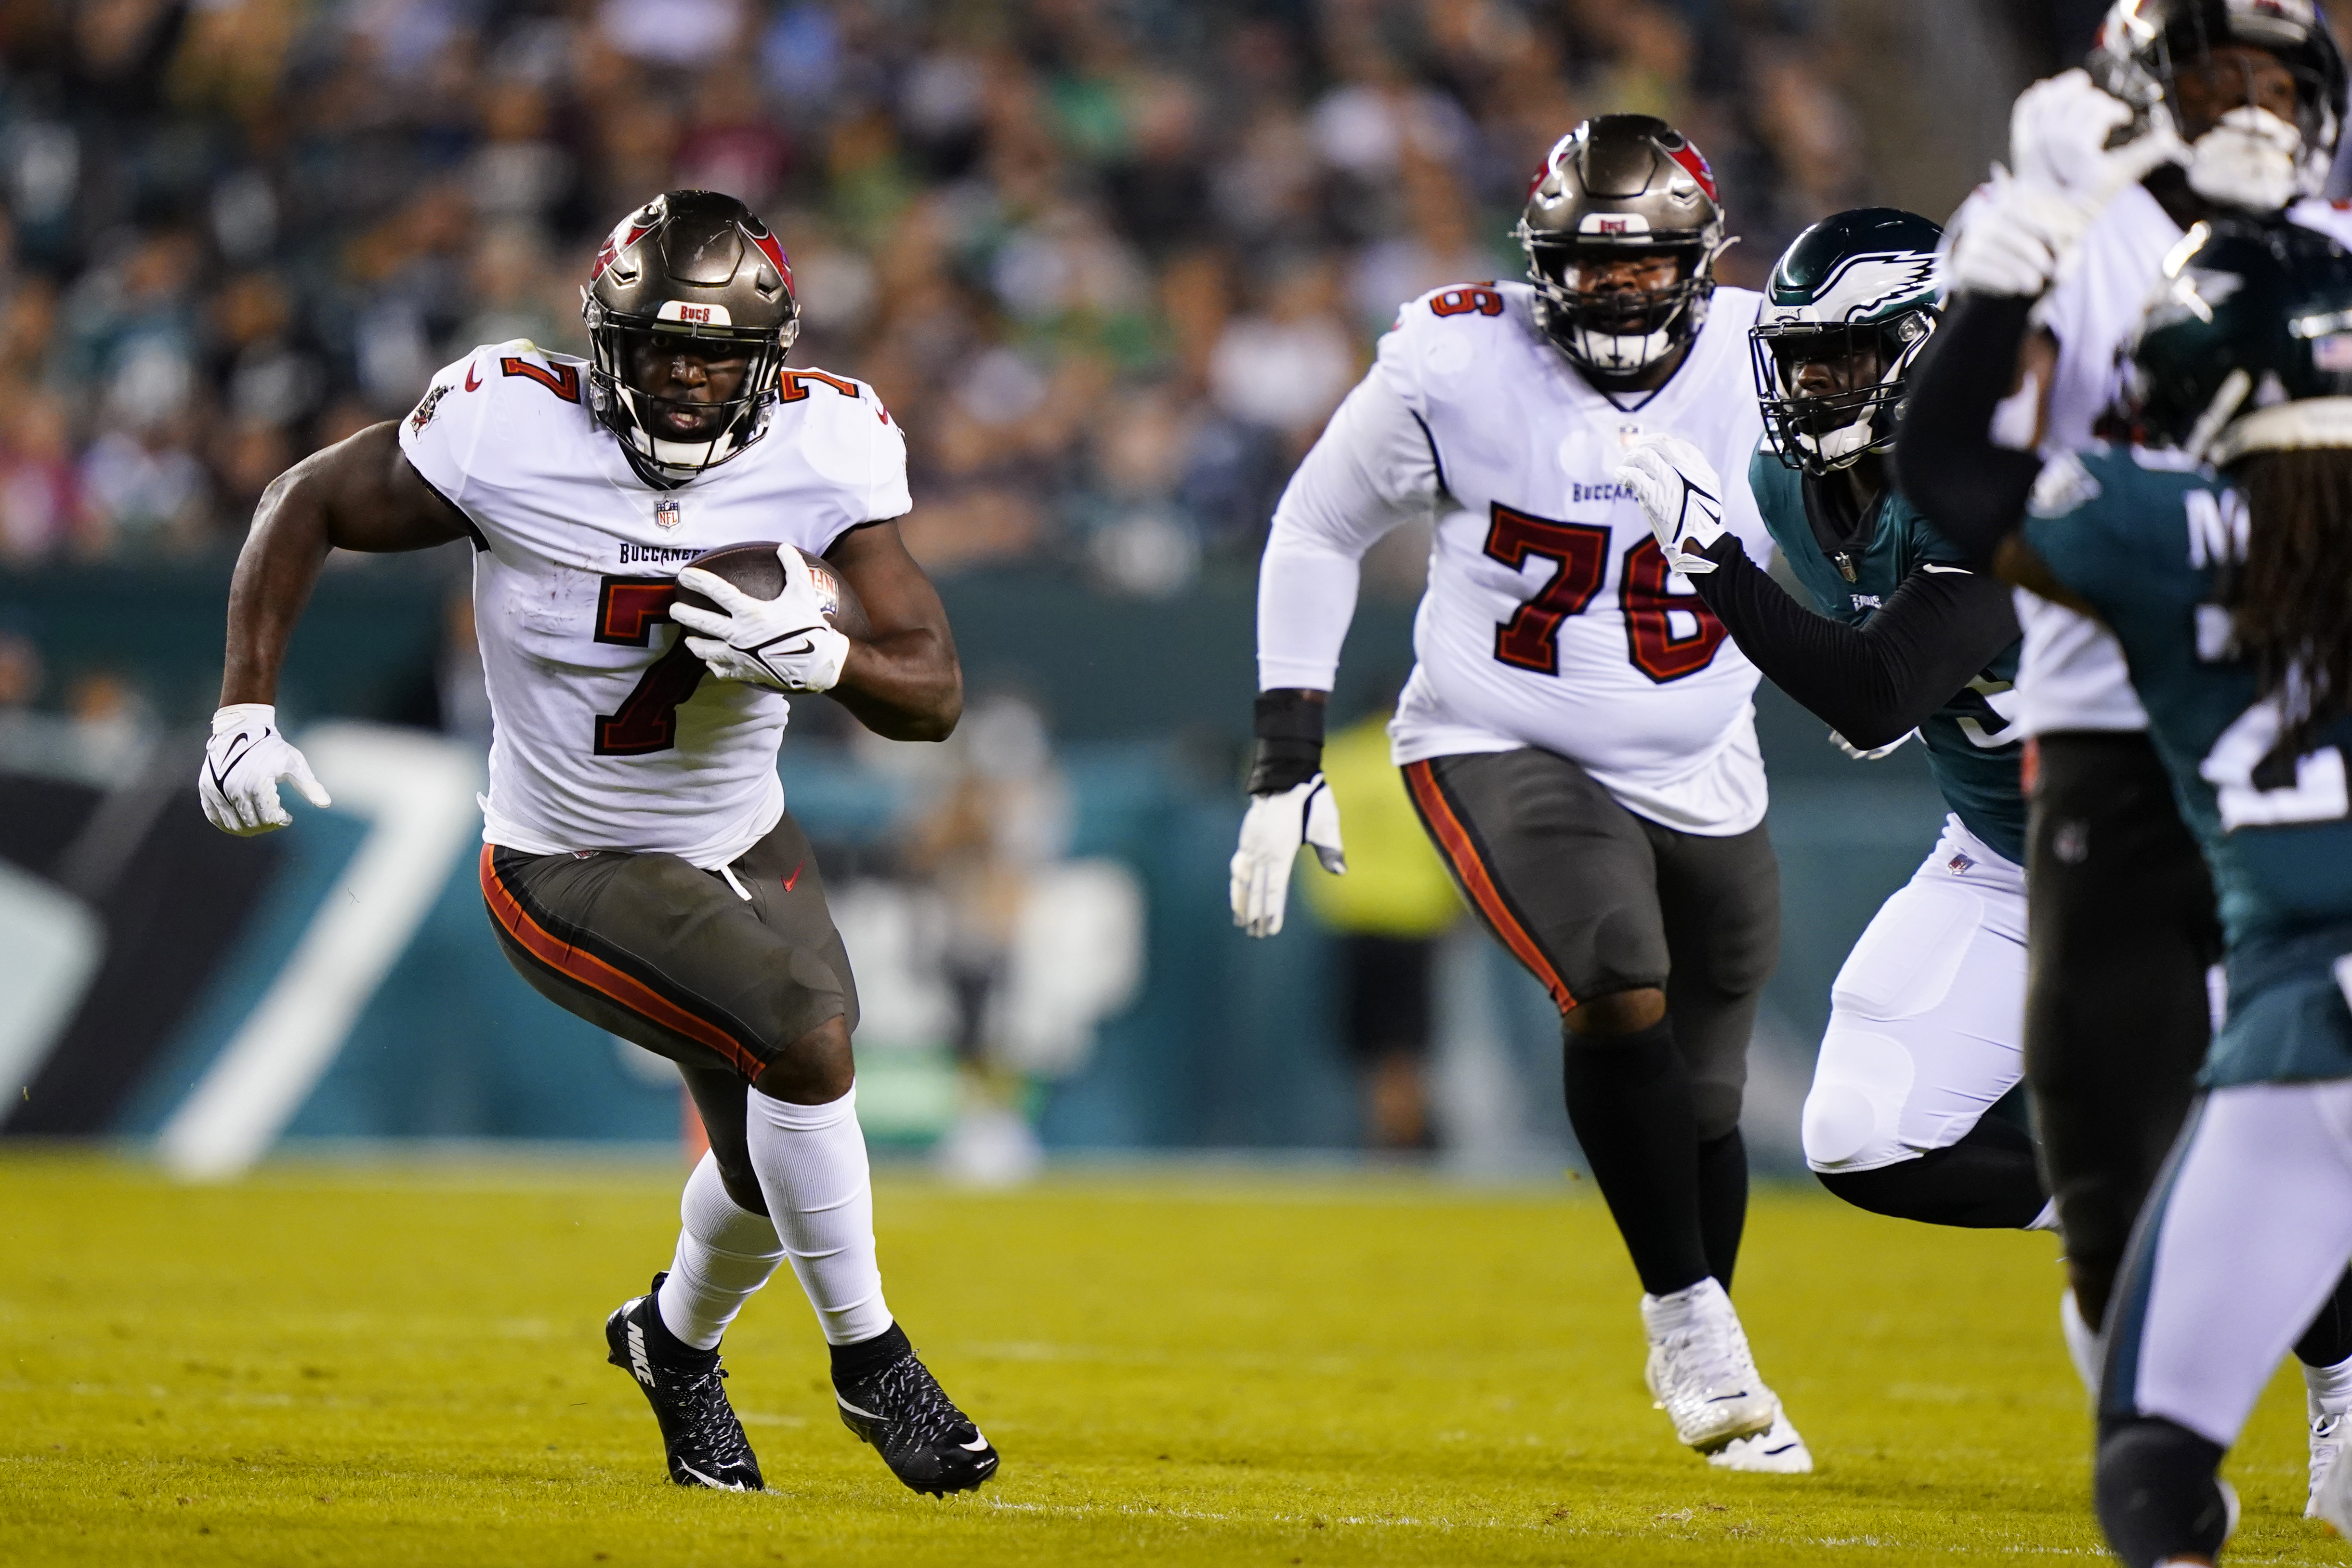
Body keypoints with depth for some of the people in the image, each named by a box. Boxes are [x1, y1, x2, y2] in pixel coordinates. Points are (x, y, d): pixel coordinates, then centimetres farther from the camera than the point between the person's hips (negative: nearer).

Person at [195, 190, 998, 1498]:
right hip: (576, 875, -5)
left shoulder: (823, 449, -14)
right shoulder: (516, 434, -21)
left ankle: (678, 1341, 50)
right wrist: (246, 703, -13)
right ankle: (870, 1362, -5)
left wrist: (821, 657, -35)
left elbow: (935, 693, -14)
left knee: (774, 1166, 15)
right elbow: (308, 505, -6)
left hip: (747, 847, 5)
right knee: (809, 1036, -25)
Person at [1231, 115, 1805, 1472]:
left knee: (1703, 1102, 9)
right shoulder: (1460, 366, -15)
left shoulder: (1763, 368, -9)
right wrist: (1286, 768, -4)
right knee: (1618, 991, -28)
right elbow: (1317, 536, -2)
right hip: (1502, 752, -3)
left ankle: (1711, 1376, 34)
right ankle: (1689, 1319, -12)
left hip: (1701, 779, 3)